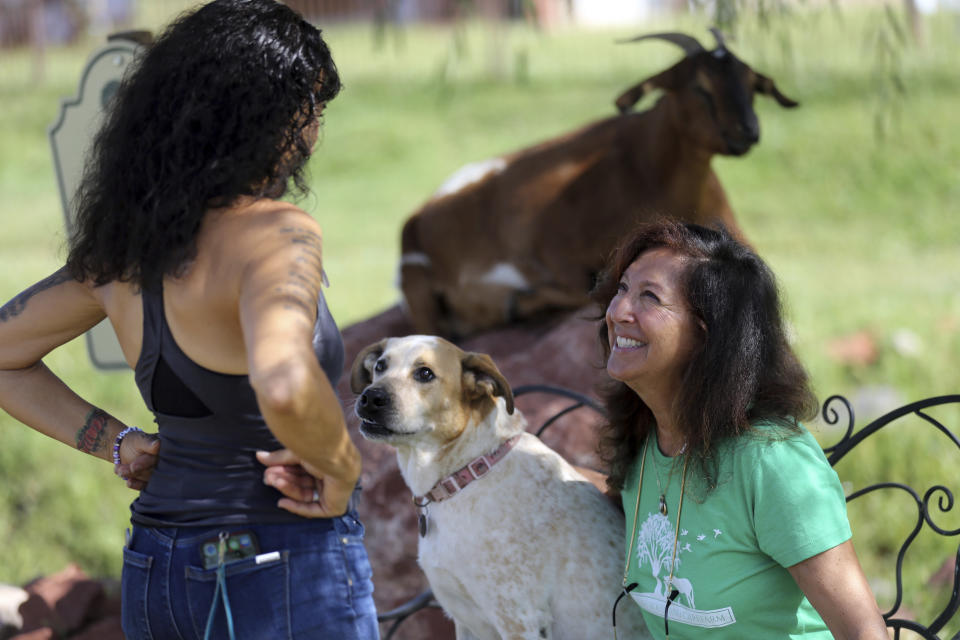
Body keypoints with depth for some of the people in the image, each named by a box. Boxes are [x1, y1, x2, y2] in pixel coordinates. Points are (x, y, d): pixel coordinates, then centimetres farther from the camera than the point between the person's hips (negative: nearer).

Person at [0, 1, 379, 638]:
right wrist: (340, 466, -20)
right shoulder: (275, 234, -19)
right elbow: (283, 385, -39)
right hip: (291, 580, -7)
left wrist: (118, 443, 11)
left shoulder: (127, 247, 4)